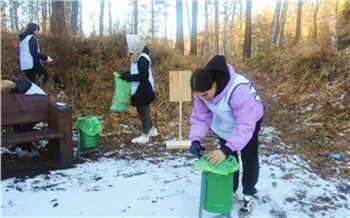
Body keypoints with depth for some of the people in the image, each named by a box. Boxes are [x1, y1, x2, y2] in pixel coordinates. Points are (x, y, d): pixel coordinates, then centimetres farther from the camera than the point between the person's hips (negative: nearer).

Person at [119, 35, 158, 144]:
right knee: (142, 110, 18)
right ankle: (152, 129, 32)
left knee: (143, 111, 0)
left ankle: (145, 136, 12)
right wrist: (124, 75, 4)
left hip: (144, 90, -10)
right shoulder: (138, 56, 9)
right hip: (140, 89, 10)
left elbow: (143, 76, -24)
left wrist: (128, 77, -20)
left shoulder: (142, 58, -21)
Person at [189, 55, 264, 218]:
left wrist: (227, 149, -51)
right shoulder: (202, 91, -26)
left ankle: (248, 197, 25)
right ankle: (231, 192, 31)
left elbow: (245, 125, -43)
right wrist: (196, 139, -36)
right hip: (224, 124, 5)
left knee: (249, 159, 7)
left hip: (249, 121, -4)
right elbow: (200, 116, -19)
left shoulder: (238, 90, -46)